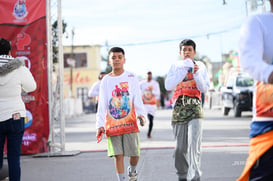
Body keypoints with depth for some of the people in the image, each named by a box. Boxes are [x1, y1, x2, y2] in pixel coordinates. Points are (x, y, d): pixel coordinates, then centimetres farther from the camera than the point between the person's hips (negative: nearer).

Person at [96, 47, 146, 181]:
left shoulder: (131, 78, 6)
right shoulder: (105, 81, 10)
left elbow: (137, 100, 1)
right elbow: (102, 105, 8)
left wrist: (141, 114, -18)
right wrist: (100, 124, -2)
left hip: (129, 122, -1)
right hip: (112, 124, 1)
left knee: (134, 153, 0)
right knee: (118, 155, -3)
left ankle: (132, 170, 30)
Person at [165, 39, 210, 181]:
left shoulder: (200, 66, 10)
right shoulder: (175, 66, 11)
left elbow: (204, 88, 4)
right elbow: (168, 86, -3)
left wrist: (196, 73, -10)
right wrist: (183, 71, -8)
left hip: (195, 107, -2)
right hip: (179, 108, 2)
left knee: (194, 145, -17)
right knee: (180, 147, 3)